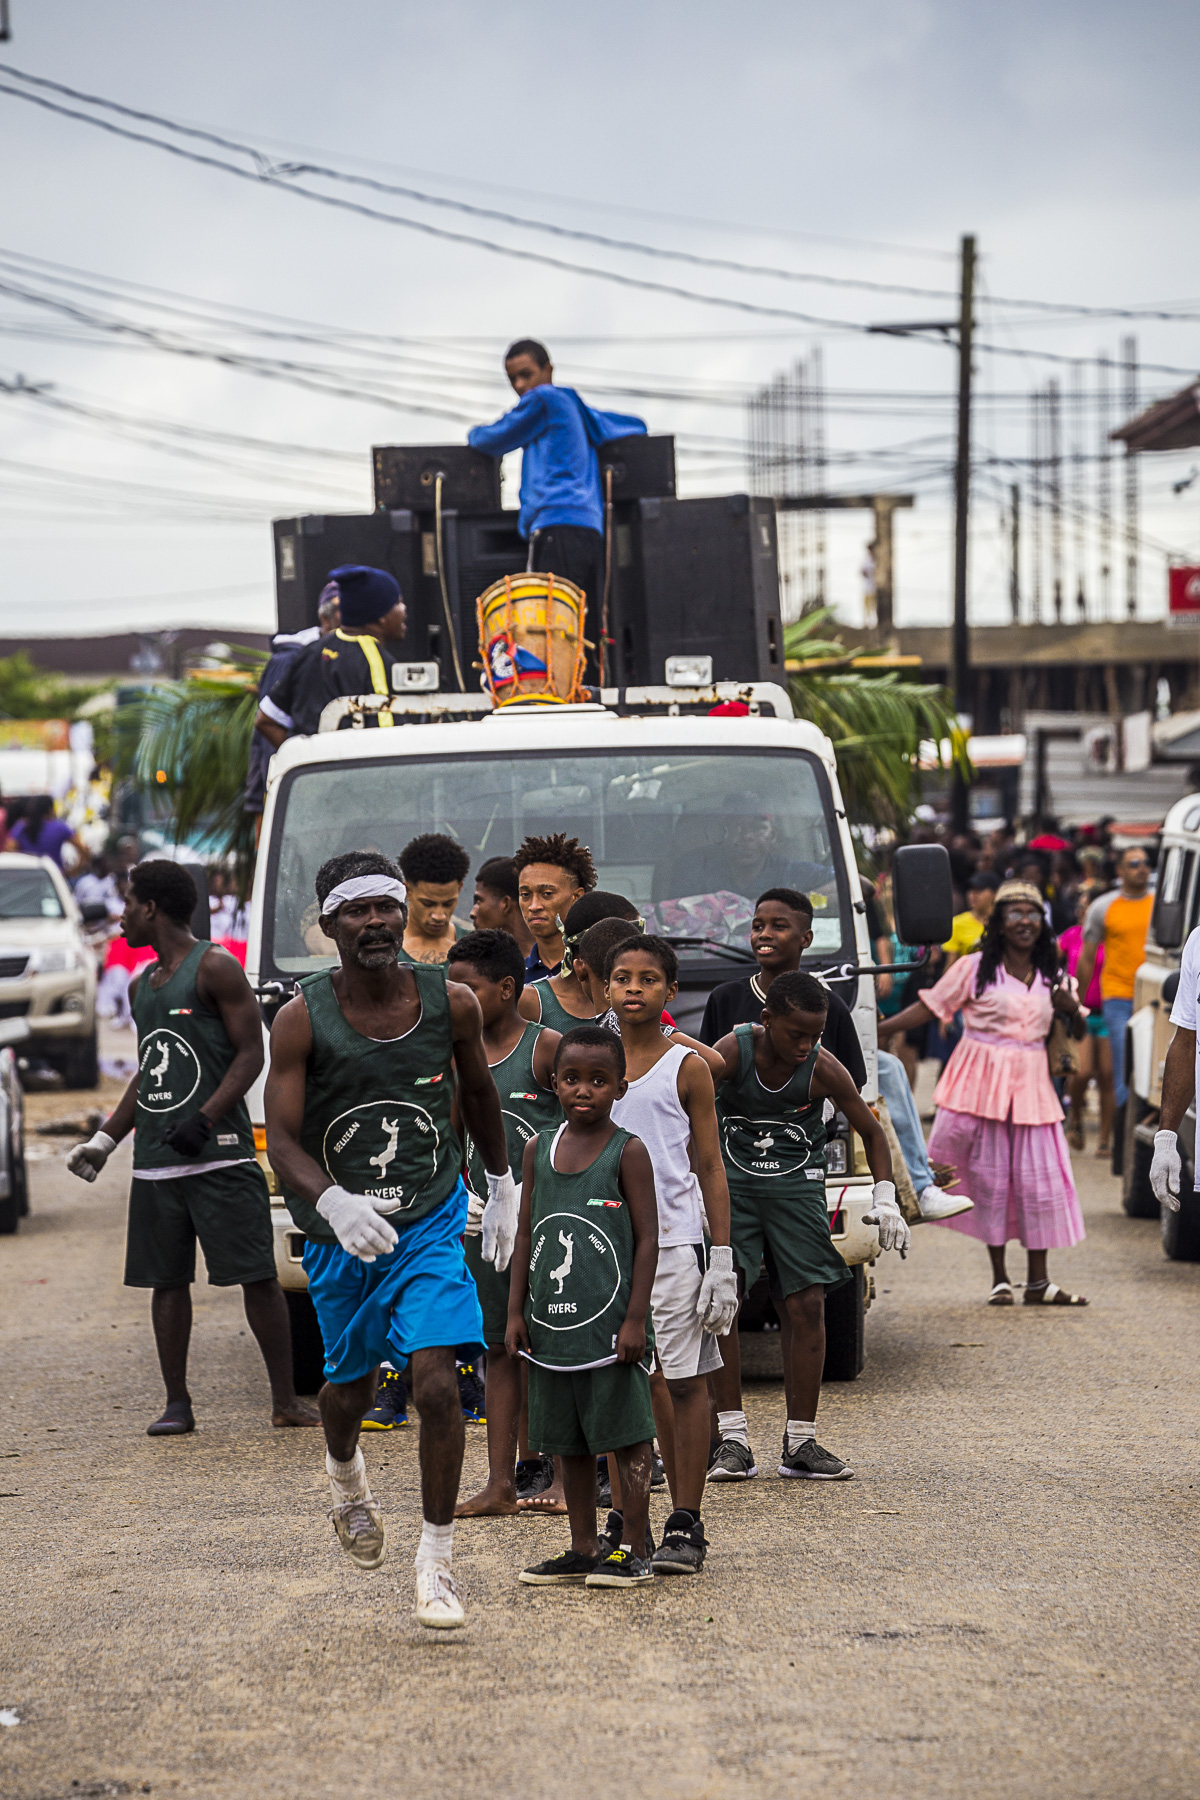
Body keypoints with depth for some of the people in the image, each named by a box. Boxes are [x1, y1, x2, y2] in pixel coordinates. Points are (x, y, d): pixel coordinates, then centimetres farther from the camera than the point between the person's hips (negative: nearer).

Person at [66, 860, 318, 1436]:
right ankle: (177, 1403, 13)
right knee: (166, 1279, 6)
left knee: (256, 1275, -7)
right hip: (154, 1162, 7)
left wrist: (204, 1120, -18)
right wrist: (104, 1140, 19)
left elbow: (251, 1054, -9)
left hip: (219, 1156, -7)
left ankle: (285, 1399, -4)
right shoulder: (142, 987, 19)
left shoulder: (214, 968, -5)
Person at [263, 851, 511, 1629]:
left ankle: (437, 1563, -4)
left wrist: (503, 1186, 21)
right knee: (350, 1383, 16)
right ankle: (345, 1475, 53)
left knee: (437, 1381, -15)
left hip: (430, 1221, 0)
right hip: (339, 1231, 0)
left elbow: (478, 1091, 12)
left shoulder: (451, 1003, -8)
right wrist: (334, 1202, -35)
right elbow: (282, 1137, -17)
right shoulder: (303, 1019, -13)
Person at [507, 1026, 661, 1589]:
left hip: (610, 1324, -5)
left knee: (626, 1436, -1)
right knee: (569, 1442, 11)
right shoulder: (539, 1150, 8)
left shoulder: (628, 1152, -5)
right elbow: (527, 1233, 12)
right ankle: (584, 1549, 19)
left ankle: (632, 1550, 6)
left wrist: (635, 1318, -12)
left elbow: (647, 1238, -7)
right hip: (551, 1324, 5)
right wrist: (516, 1311, 7)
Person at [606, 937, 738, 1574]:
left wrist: (722, 1259, -5)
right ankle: (627, 1516, 17)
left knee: (684, 1381, -1)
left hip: (673, 1241, -4)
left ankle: (685, 1525, 2)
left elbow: (710, 1168, 1)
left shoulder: (686, 1067, 0)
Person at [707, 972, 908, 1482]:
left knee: (807, 1306, -5)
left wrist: (885, 1199, -6)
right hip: (731, 1182, -1)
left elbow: (872, 1131, 2)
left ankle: (800, 1443, 5)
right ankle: (732, 1440, -8)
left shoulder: (824, 1069, -12)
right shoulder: (731, 1052, -16)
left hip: (796, 1186, 1)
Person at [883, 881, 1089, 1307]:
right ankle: (999, 1279, 9)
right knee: (989, 1177, -1)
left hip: (1031, 1083, 3)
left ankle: (1038, 1282, 6)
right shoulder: (975, 969, 0)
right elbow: (929, 1007, 1)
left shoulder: (1052, 978, 11)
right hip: (982, 1080, -3)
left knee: (1039, 1179, 0)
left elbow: (1077, 1030, 17)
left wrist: (1072, 1009, -5)